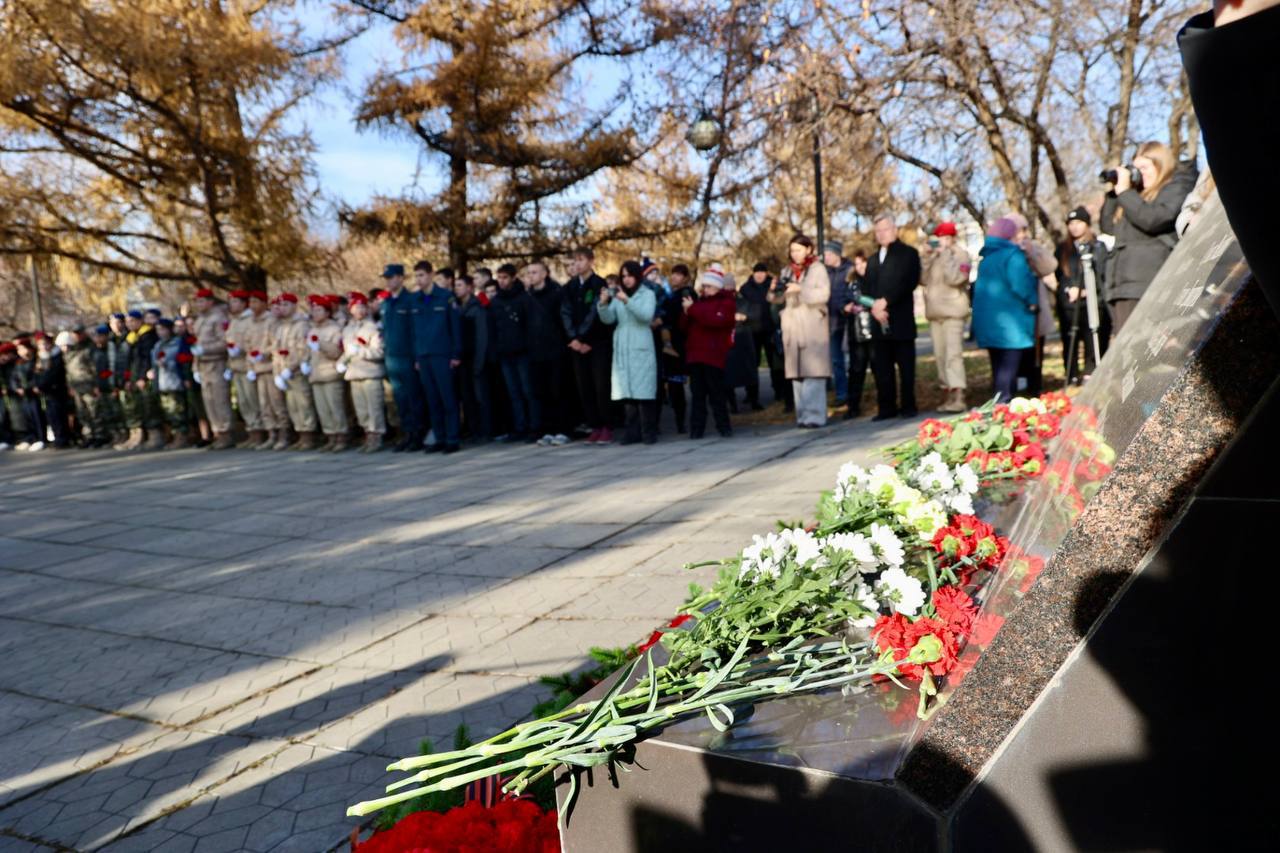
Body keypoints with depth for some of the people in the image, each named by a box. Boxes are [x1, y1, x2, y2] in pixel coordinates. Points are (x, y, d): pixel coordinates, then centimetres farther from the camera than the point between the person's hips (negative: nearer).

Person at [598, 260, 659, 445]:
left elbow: (647, 315, -15)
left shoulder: (648, 294, 3)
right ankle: (633, 431, 6)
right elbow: (608, 319, 3)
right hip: (621, 350, 4)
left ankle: (649, 432, -1)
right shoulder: (617, 295, 13)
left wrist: (627, 301, -27)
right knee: (626, 391, 1)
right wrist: (604, 304, -15)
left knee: (643, 391, -7)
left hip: (642, 350, -3)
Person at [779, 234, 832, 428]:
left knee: (813, 371, -10)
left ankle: (815, 415, -11)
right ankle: (802, 415, 4)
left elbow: (824, 294, -8)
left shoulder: (818, 268, 4)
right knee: (796, 372, 1)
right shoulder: (786, 271, 18)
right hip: (792, 326, 4)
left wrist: (801, 289, -17)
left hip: (812, 325, -4)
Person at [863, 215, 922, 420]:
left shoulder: (908, 253, 4)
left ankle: (908, 406, 7)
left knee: (906, 366, 1)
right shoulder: (872, 259, 21)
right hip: (879, 322, 5)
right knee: (881, 367, 2)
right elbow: (868, 288, 12)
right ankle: (886, 407, 6)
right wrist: (874, 308, -8)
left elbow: (908, 282, -9)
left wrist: (885, 301, -16)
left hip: (901, 320, -4)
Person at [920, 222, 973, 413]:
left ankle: (958, 397, -19)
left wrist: (946, 255, -15)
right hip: (934, 312, 7)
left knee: (953, 354, -16)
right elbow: (923, 278, 6)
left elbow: (955, 278, -19)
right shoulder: (933, 256, 14)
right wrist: (927, 257, -2)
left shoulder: (960, 254, -5)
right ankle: (948, 395, 16)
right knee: (940, 355, 8)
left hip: (953, 312, -7)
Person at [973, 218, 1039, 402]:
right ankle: (1004, 399, -12)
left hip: (988, 321, 8)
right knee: (1009, 364, -7)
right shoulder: (1012, 255, -12)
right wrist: (1032, 302, -5)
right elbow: (1020, 285, -21)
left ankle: (999, 400, 18)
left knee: (998, 364, 14)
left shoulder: (987, 257, 12)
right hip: (1010, 320, -8)